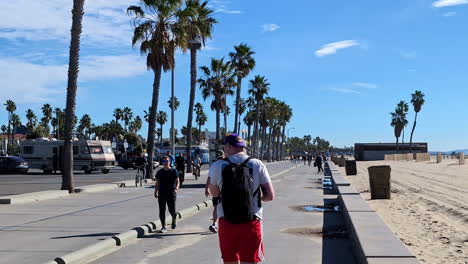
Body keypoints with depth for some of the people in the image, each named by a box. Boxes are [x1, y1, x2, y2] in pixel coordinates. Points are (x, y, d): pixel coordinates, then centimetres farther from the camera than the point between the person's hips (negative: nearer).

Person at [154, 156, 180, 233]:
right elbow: (157, 183, 13)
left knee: (172, 210, -2)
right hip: (161, 194, 2)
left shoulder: (173, 171, 2)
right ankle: (163, 227, 6)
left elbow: (177, 182, 1)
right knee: (162, 211, -1)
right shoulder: (159, 172, 9)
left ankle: (174, 219, 32)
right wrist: (155, 192, 2)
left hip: (171, 194, -2)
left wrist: (176, 188, -18)